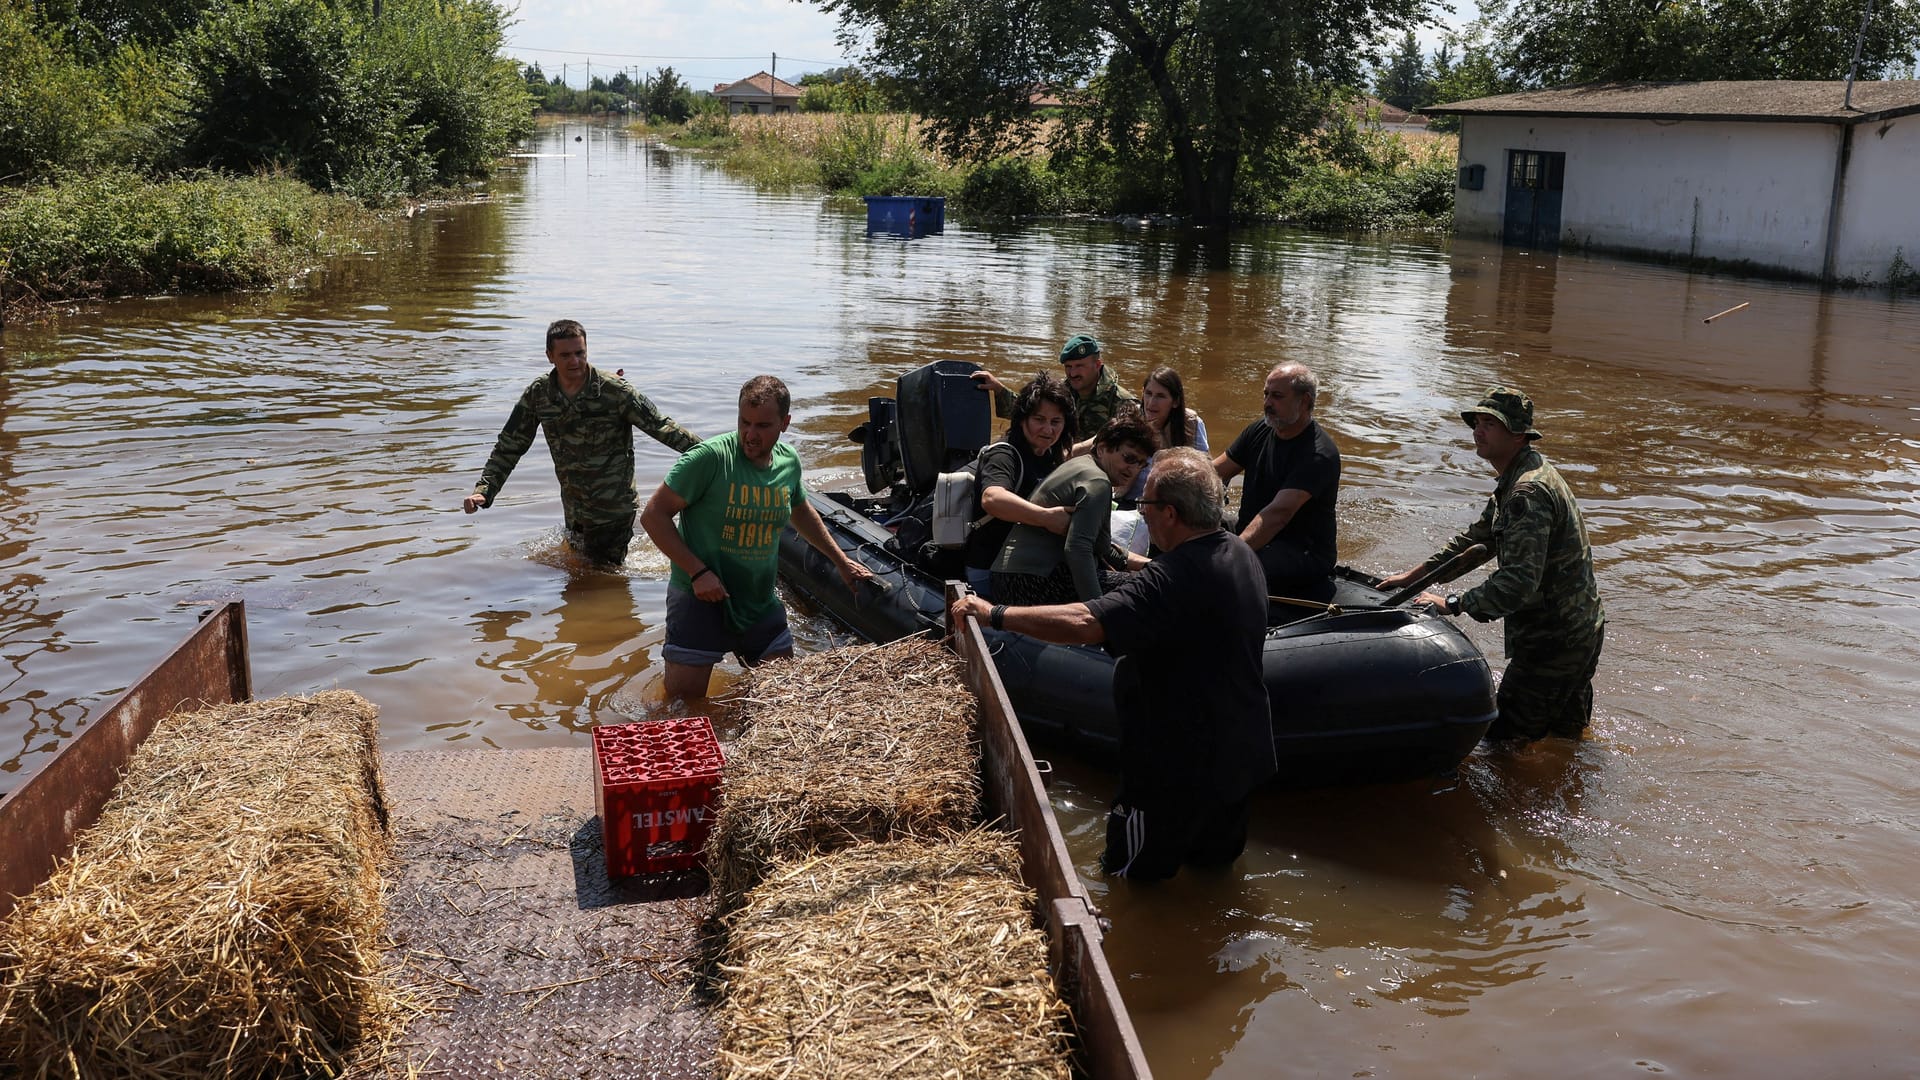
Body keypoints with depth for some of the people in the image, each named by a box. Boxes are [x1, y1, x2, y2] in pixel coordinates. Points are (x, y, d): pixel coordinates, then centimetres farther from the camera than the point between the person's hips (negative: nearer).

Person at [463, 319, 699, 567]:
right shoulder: (537, 395, -4)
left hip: (613, 507, -5)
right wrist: (483, 491, -8)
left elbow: (661, 427, -13)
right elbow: (509, 447, 3)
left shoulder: (615, 392, -16)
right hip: (573, 507, 5)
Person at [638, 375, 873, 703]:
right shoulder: (711, 457, -19)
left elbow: (800, 511, 22)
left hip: (760, 602, 5)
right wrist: (698, 572, -22)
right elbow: (653, 515, -16)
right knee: (683, 700, -5)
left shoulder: (789, 462, 1)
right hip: (701, 599, -5)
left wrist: (842, 561, 25)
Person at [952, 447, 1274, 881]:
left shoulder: (1174, 579, -31)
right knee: (1215, 863, 28)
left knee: (1128, 882, 9)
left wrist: (994, 614, -32)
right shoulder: (1240, 553, -1)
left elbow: (1084, 623, -39)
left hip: (1181, 770, -9)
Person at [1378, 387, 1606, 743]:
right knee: (1566, 737, 24)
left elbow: (1519, 581, -34)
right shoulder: (1518, 480, 10)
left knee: (1501, 738, -1)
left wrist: (1453, 604, -26)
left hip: (1554, 643, -11)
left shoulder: (1529, 492, -26)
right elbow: (1477, 538, 20)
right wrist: (1413, 576, 14)